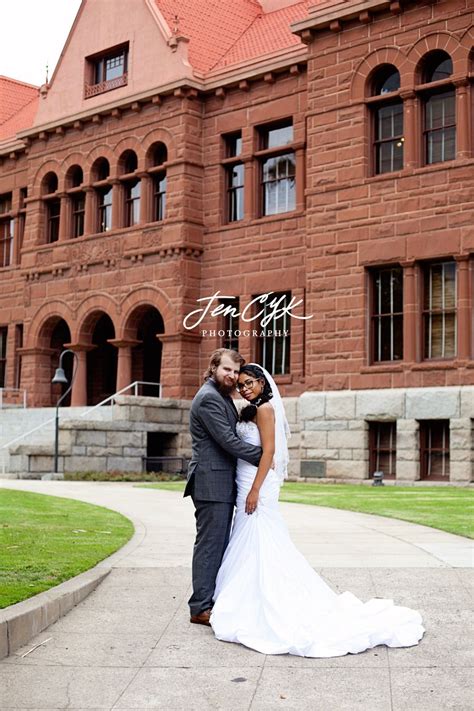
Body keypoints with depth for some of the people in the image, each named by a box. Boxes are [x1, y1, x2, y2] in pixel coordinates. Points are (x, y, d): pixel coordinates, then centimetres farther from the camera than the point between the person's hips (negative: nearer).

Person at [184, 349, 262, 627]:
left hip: (223, 483, 10)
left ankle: (213, 600, 20)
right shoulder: (209, 398, -14)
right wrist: (261, 455, -14)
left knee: (219, 545, 13)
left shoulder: (223, 397, 19)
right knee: (209, 544, -5)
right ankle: (201, 608, 1)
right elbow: (227, 440, -19)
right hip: (211, 483, -10)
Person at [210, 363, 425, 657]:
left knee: (260, 545, -5)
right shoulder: (252, 411, 17)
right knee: (252, 546, 13)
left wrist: (255, 490, -22)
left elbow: (269, 451, -18)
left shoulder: (264, 408, -11)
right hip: (247, 484, 10)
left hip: (258, 484, -10)